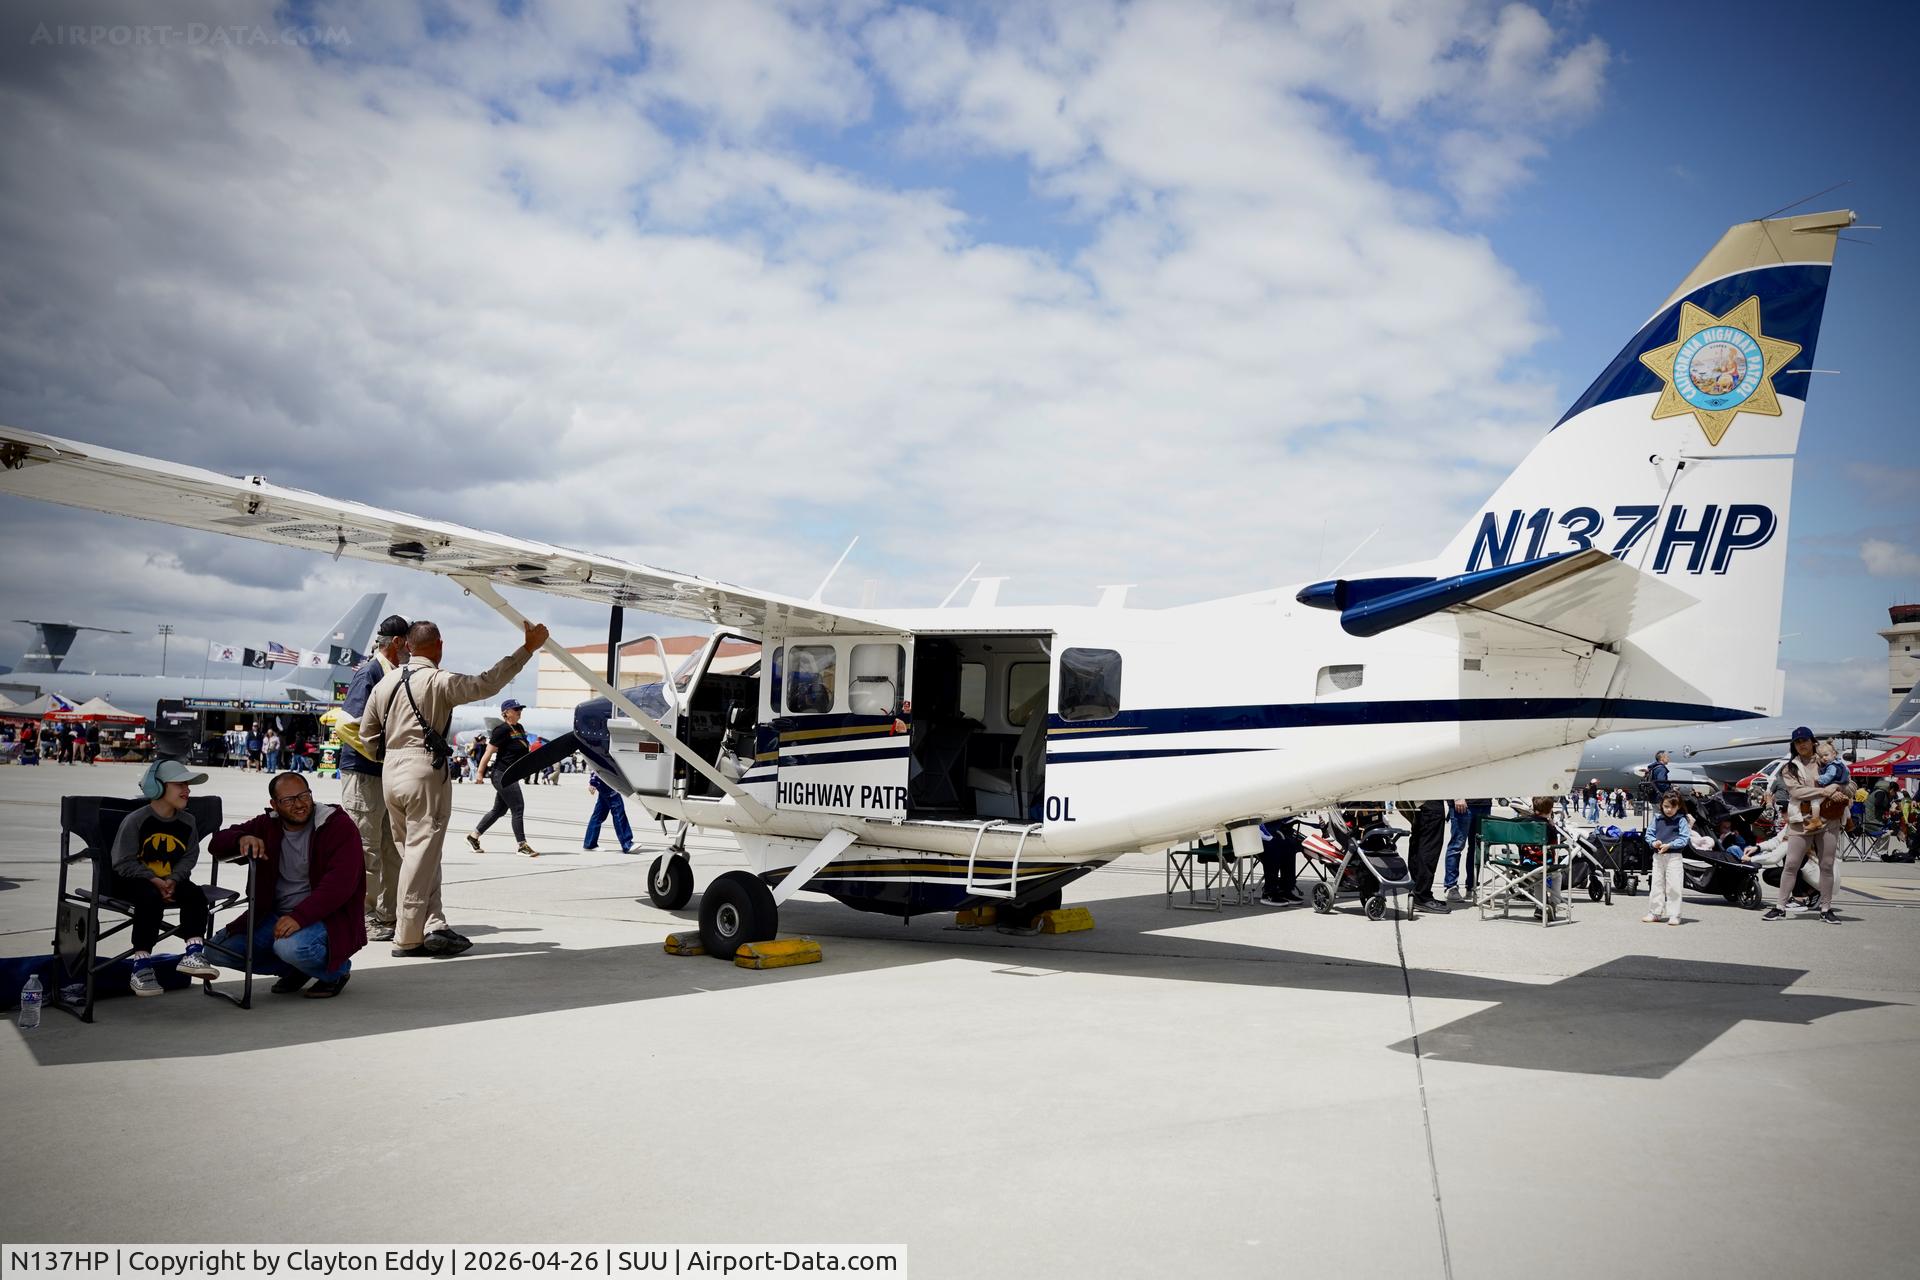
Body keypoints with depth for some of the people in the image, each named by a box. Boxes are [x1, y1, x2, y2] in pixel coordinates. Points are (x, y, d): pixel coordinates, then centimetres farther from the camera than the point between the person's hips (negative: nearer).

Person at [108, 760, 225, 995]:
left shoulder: (187, 822, 2)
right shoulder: (135, 821, -12)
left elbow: (189, 858, 5)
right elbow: (124, 862, -12)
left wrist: (172, 879, -14)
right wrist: (154, 880, -22)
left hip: (170, 880, 5)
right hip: (131, 880, -5)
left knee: (195, 894, -24)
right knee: (150, 897, -35)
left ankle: (194, 953, -26)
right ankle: (141, 966, -30)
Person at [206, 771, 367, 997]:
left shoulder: (339, 825, -11)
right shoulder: (268, 826, 8)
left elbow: (341, 883, -22)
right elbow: (218, 843, 9)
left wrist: (300, 916, -33)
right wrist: (242, 839, -15)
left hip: (327, 916, -7)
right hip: (276, 914, 7)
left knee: (290, 946, -35)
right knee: (220, 948, -8)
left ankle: (336, 970, -2)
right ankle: (294, 969, 12)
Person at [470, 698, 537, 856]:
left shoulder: (519, 728, 11)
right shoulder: (502, 729, -15)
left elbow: (524, 750, 23)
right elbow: (489, 753, -13)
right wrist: (480, 773, -10)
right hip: (503, 775, -9)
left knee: (499, 810, 16)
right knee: (518, 808, -8)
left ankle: (474, 835, 28)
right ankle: (522, 844, -2)